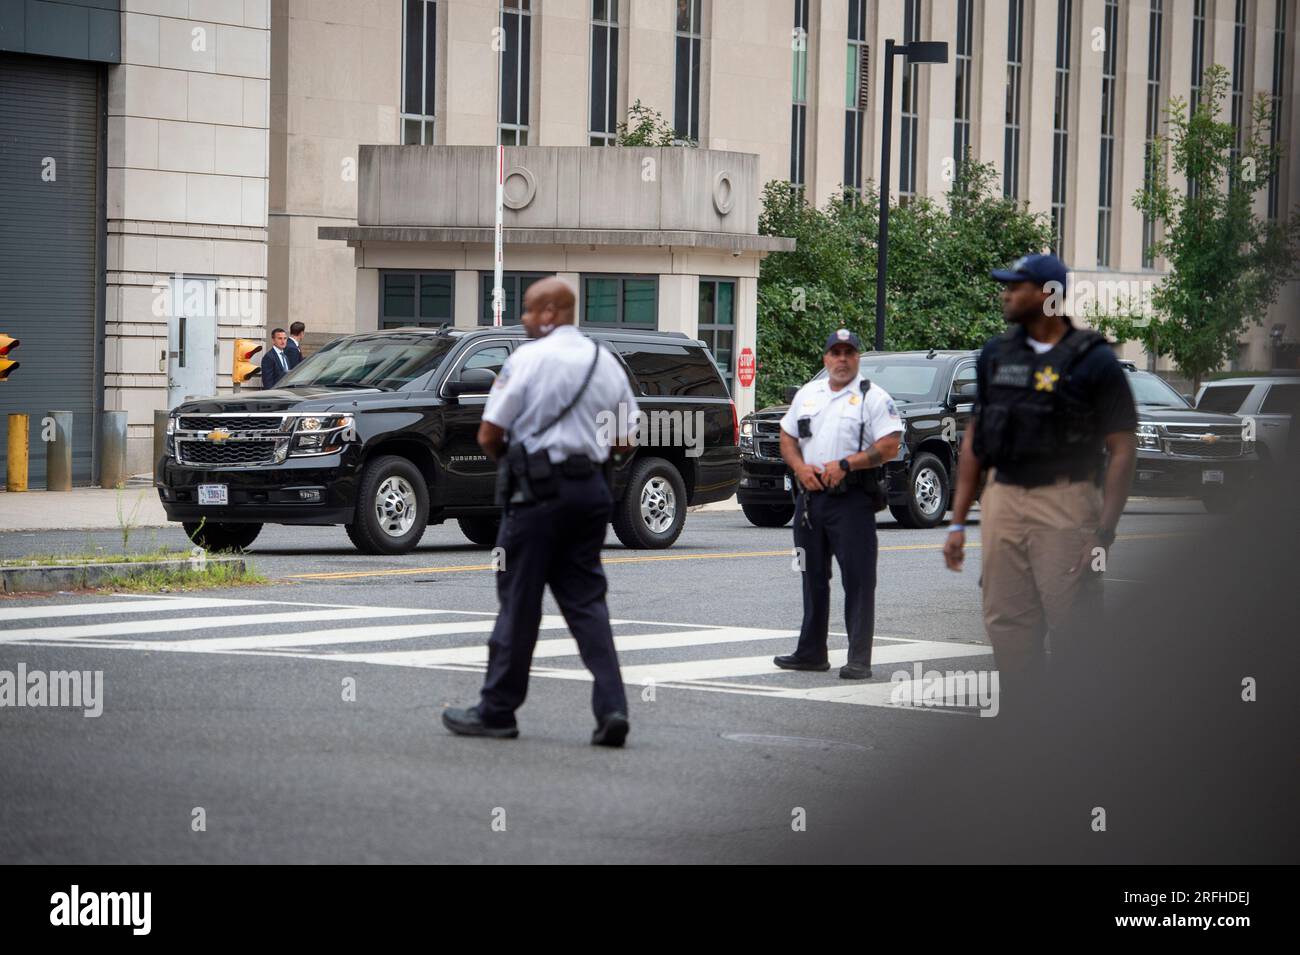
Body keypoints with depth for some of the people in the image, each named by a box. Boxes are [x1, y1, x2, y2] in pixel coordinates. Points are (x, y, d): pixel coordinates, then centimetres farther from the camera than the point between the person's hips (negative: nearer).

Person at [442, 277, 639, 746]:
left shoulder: (528, 358, -8)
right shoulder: (605, 360, 10)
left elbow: (488, 435, -8)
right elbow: (625, 440, 14)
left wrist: (504, 455, 13)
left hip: (540, 490, -6)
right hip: (591, 487, 6)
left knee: (519, 598, 2)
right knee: (585, 598, 8)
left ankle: (496, 710, 10)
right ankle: (611, 707, -4)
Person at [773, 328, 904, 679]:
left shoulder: (873, 397, -3)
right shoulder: (807, 394, 15)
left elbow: (890, 446, -11)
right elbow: (787, 437, 18)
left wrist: (845, 465, -17)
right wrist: (800, 466, -2)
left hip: (852, 501, -6)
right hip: (810, 496, 6)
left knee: (858, 579, -7)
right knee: (813, 578, 12)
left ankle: (859, 660, -6)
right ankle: (811, 652, 21)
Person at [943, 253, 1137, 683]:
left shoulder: (1094, 360, -5)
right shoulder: (995, 354, 11)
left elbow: (1122, 449, -6)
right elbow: (975, 438, 15)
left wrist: (1103, 533, -14)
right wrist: (958, 521, 11)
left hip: (1066, 505, -5)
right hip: (1001, 502, 5)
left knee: (1074, 632, -6)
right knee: (1007, 629, 6)